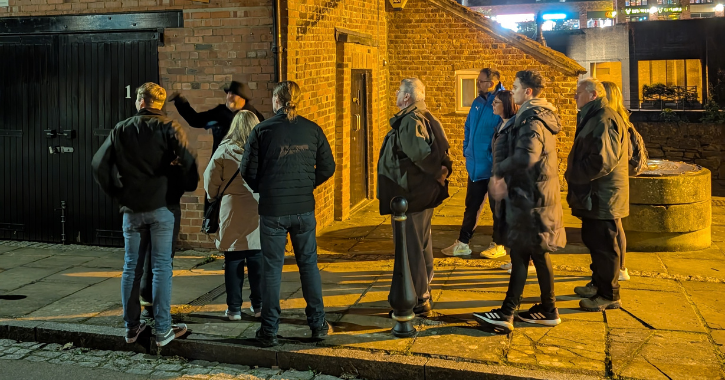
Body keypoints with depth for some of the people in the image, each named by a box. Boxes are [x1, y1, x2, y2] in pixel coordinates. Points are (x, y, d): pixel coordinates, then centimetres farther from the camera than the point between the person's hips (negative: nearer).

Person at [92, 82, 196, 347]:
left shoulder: (121, 130, 5)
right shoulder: (168, 128, -4)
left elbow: (99, 165, 3)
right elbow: (188, 162, -14)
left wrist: (116, 194, 11)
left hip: (131, 209, 3)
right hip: (160, 207, -2)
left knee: (132, 267, 11)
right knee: (161, 267, 2)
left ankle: (132, 327, 18)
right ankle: (162, 330, 4)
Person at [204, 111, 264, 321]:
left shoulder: (224, 150, -3)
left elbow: (210, 179, 2)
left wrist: (212, 196, 20)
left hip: (232, 212, -1)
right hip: (258, 212, 1)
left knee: (233, 262, 6)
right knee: (257, 261, 9)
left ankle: (234, 309, 10)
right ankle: (258, 306, 16)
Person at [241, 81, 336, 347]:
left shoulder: (262, 130, -6)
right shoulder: (312, 130, 1)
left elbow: (248, 171, -5)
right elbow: (327, 167, 4)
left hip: (272, 209, -2)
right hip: (304, 208, 2)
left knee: (272, 268, 6)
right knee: (308, 264, 13)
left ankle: (269, 331, 12)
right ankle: (318, 324, 19)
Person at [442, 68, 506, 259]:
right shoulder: (477, 102, 8)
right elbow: (468, 127, 20)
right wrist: (466, 149, 12)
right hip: (476, 165, 7)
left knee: (497, 206, 7)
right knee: (472, 206, 14)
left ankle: (499, 245, 20)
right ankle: (462, 243, 22)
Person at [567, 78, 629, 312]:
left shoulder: (604, 120, -19)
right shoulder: (593, 117, 16)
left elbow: (602, 160, -27)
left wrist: (573, 175, -17)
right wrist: (574, 175, 10)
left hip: (603, 197, -11)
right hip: (594, 195, 11)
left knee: (604, 245, -2)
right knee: (593, 241, 20)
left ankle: (609, 296, 7)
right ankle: (598, 284, 34)